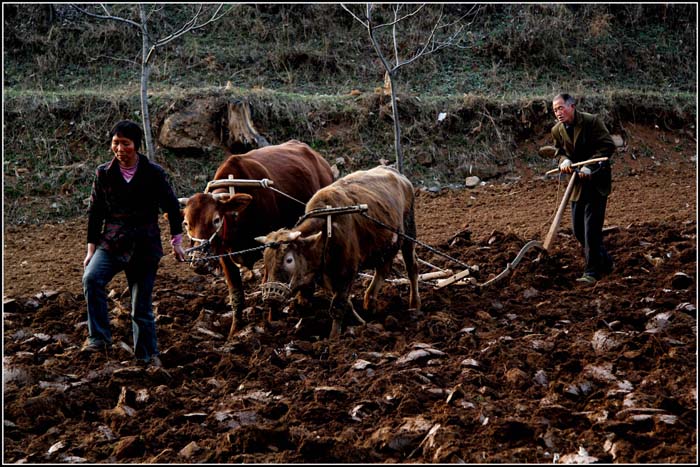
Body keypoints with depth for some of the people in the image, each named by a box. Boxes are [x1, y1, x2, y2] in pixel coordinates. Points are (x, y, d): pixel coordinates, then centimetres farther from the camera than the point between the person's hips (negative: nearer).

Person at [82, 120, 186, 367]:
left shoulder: (154, 172, -3)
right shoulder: (104, 173, 2)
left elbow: (172, 207, 6)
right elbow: (95, 212, 8)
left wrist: (176, 241, 7)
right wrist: (91, 248, 7)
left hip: (145, 246, -1)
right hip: (112, 242, 1)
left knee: (142, 305, 3)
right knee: (91, 278, -26)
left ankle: (147, 354, 20)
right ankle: (98, 338, -20)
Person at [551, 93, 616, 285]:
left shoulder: (592, 121, -13)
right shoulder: (557, 130, 4)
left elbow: (608, 145, -14)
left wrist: (590, 165, -22)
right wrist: (564, 160, -9)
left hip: (597, 180, -7)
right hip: (577, 183, 7)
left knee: (592, 227, -12)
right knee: (578, 228, 8)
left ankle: (592, 272, -8)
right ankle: (604, 262, 26)